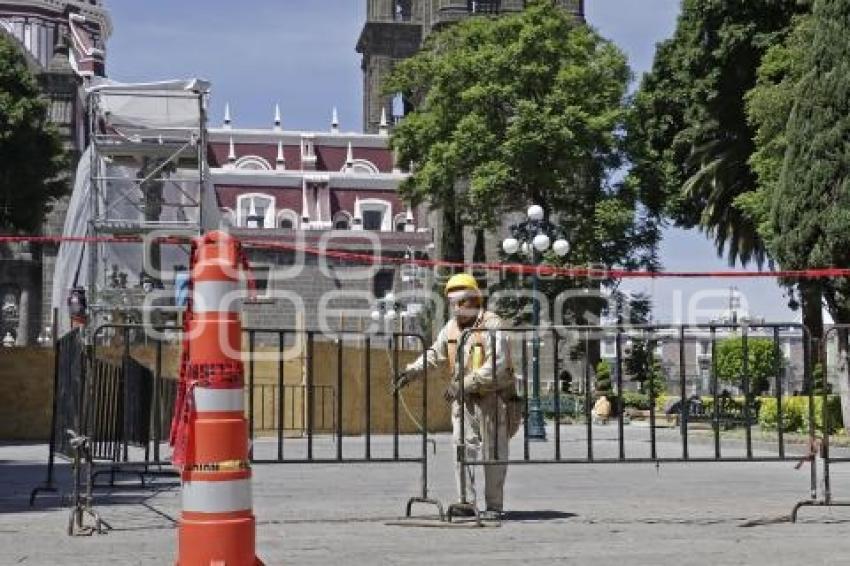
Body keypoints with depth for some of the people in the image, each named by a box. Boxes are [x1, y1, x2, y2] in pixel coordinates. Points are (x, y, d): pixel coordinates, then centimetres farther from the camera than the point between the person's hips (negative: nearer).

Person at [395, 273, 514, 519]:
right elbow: (434, 353, 22)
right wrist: (412, 371, 8)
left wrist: (464, 384, -28)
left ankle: (494, 505, 8)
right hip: (463, 398, 6)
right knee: (462, 448, 0)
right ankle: (465, 501, 5)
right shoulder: (451, 327, 7)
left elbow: (497, 365, -25)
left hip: (491, 397, -6)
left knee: (493, 453, 1)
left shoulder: (491, 325, -15)